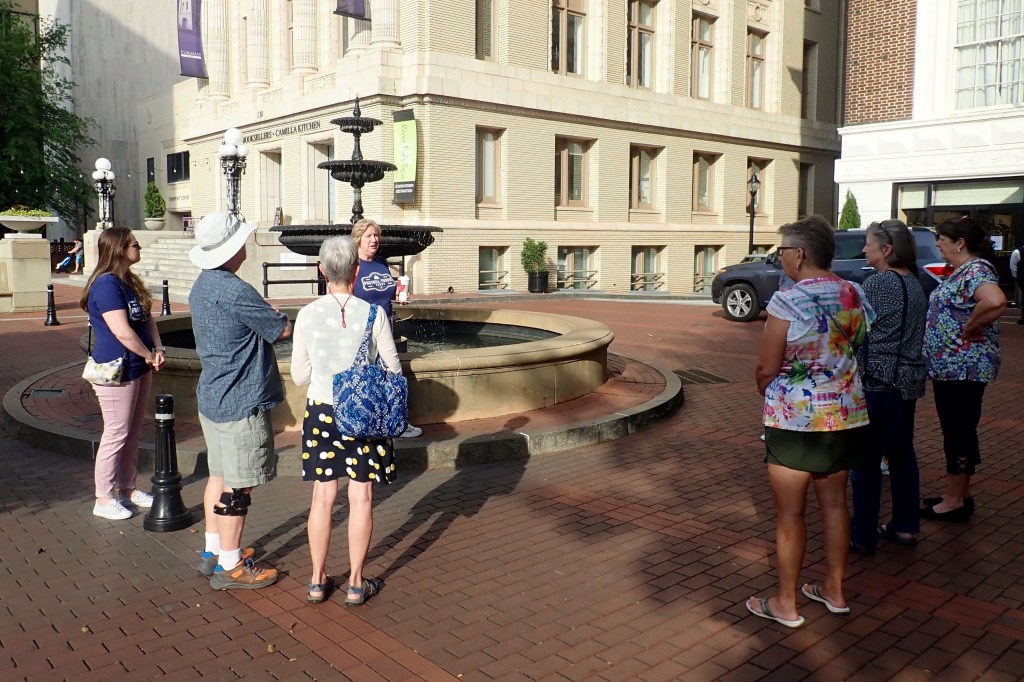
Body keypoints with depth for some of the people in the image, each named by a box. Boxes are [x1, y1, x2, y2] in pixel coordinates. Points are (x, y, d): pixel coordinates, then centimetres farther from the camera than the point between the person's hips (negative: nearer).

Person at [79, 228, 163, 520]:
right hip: (117, 372, -9)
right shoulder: (106, 284, -19)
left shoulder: (130, 282, 10)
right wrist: (150, 356, -13)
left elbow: (147, 318, 12)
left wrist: (158, 348, -4)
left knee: (133, 432, 16)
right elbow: (123, 332, -25)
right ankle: (104, 499, 11)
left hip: (139, 369, 9)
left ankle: (127, 488, 29)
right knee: (116, 434, -1)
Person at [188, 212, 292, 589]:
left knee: (219, 475, 19)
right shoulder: (236, 292, -23)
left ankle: (213, 551, 31)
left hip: (212, 398, 10)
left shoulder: (201, 286, 8)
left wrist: (265, 316, 2)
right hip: (240, 403, -10)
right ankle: (230, 566, 11)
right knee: (237, 486, 0)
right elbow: (283, 329, -13)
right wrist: (275, 316, 6)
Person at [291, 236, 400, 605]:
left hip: (322, 411, 2)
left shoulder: (307, 315, -7)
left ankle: (318, 581, 24)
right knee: (361, 497, 8)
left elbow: (299, 376, 1)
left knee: (323, 496, 12)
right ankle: (356, 584, 18)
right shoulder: (373, 314, -12)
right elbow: (393, 371, -4)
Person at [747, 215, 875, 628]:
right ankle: (834, 590, 32)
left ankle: (786, 604, 16)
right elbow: (856, 351, 10)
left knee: (789, 513, 5)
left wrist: (771, 397, 5)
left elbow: (765, 369, -15)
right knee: (835, 503, 19)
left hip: (795, 420, -7)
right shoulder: (855, 296, 2)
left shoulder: (788, 302, -18)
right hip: (847, 415, 7)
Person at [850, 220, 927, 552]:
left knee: (866, 459, -1)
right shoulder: (914, 284, 11)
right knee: (901, 452, 16)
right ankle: (905, 526, 26)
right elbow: (911, 334, 17)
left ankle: (863, 535, 6)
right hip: (909, 379, 9)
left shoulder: (877, 283, -14)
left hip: (877, 381, -8)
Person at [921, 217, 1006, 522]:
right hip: (950, 366, 10)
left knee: (959, 431, -1)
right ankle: (959, 494, 28)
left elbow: (995, 301, -37)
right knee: (958, 431, 16)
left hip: (962, 368, -10)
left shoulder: (976, 269, -18)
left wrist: (970, 328, -24)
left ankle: (954, 502, 10)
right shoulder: (963, 271, 13)